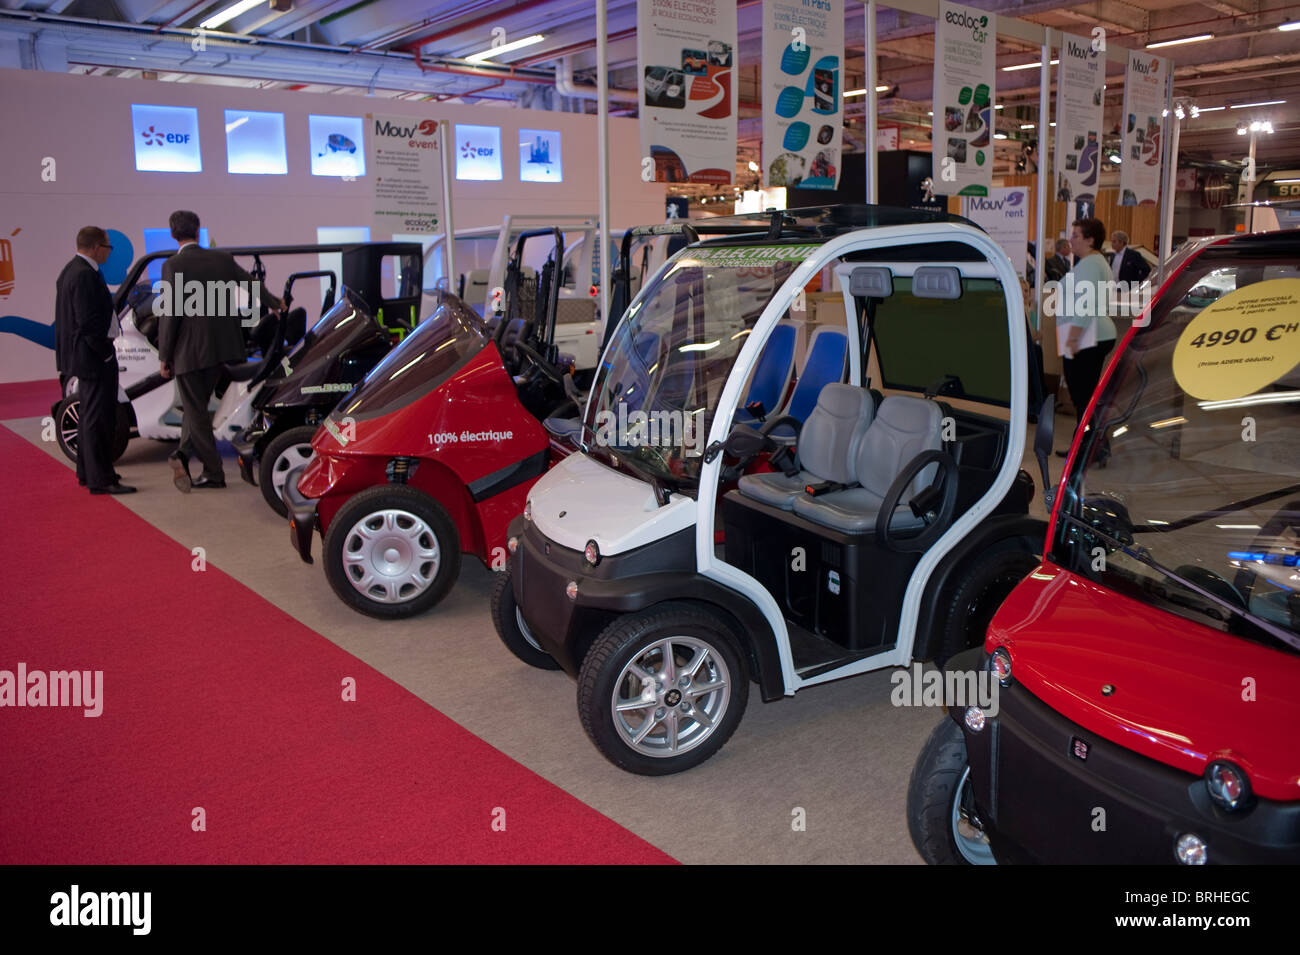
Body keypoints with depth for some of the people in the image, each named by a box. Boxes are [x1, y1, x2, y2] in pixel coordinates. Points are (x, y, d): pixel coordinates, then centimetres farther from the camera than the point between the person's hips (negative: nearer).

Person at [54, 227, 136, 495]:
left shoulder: (70, 271, 15)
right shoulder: (85, 275, -19)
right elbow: (89, 321, -24)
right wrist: (106, 352, -16)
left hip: (80, 357, 11)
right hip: (94, 357, -11)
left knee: (90, 415, 19)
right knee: (99, 418, -7)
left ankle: (87, 472, 29)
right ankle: (100, 479, -4)